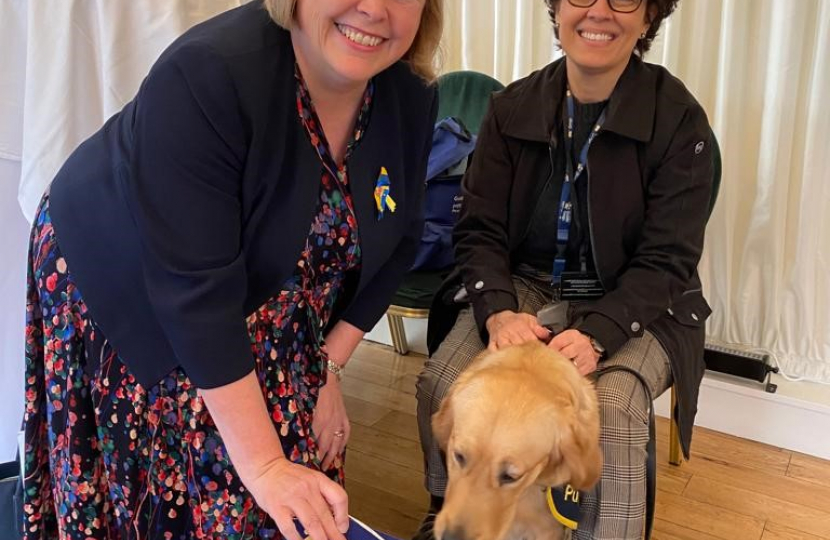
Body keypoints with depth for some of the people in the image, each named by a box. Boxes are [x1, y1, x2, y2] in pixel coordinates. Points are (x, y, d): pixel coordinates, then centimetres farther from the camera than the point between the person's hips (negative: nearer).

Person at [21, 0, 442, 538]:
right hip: (123, 288, -4)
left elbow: (393, 244, -2)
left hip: (261, 301, 5)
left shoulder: (411, 98, -14)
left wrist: (329, 364, -8)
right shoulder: (208, 76, -34)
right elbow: (196, 291, -35)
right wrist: (262, 465, -33)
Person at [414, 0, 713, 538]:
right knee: (442, 379, -21)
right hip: (523, 286, 3)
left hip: (633, 305, -2)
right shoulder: (513, 107, -1)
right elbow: (480, 230, -2)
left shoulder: (679, 118, -9)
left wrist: (597, 335, -27)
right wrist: (498, 312, -22)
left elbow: (665, 261, -10)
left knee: (612, 409, -31)